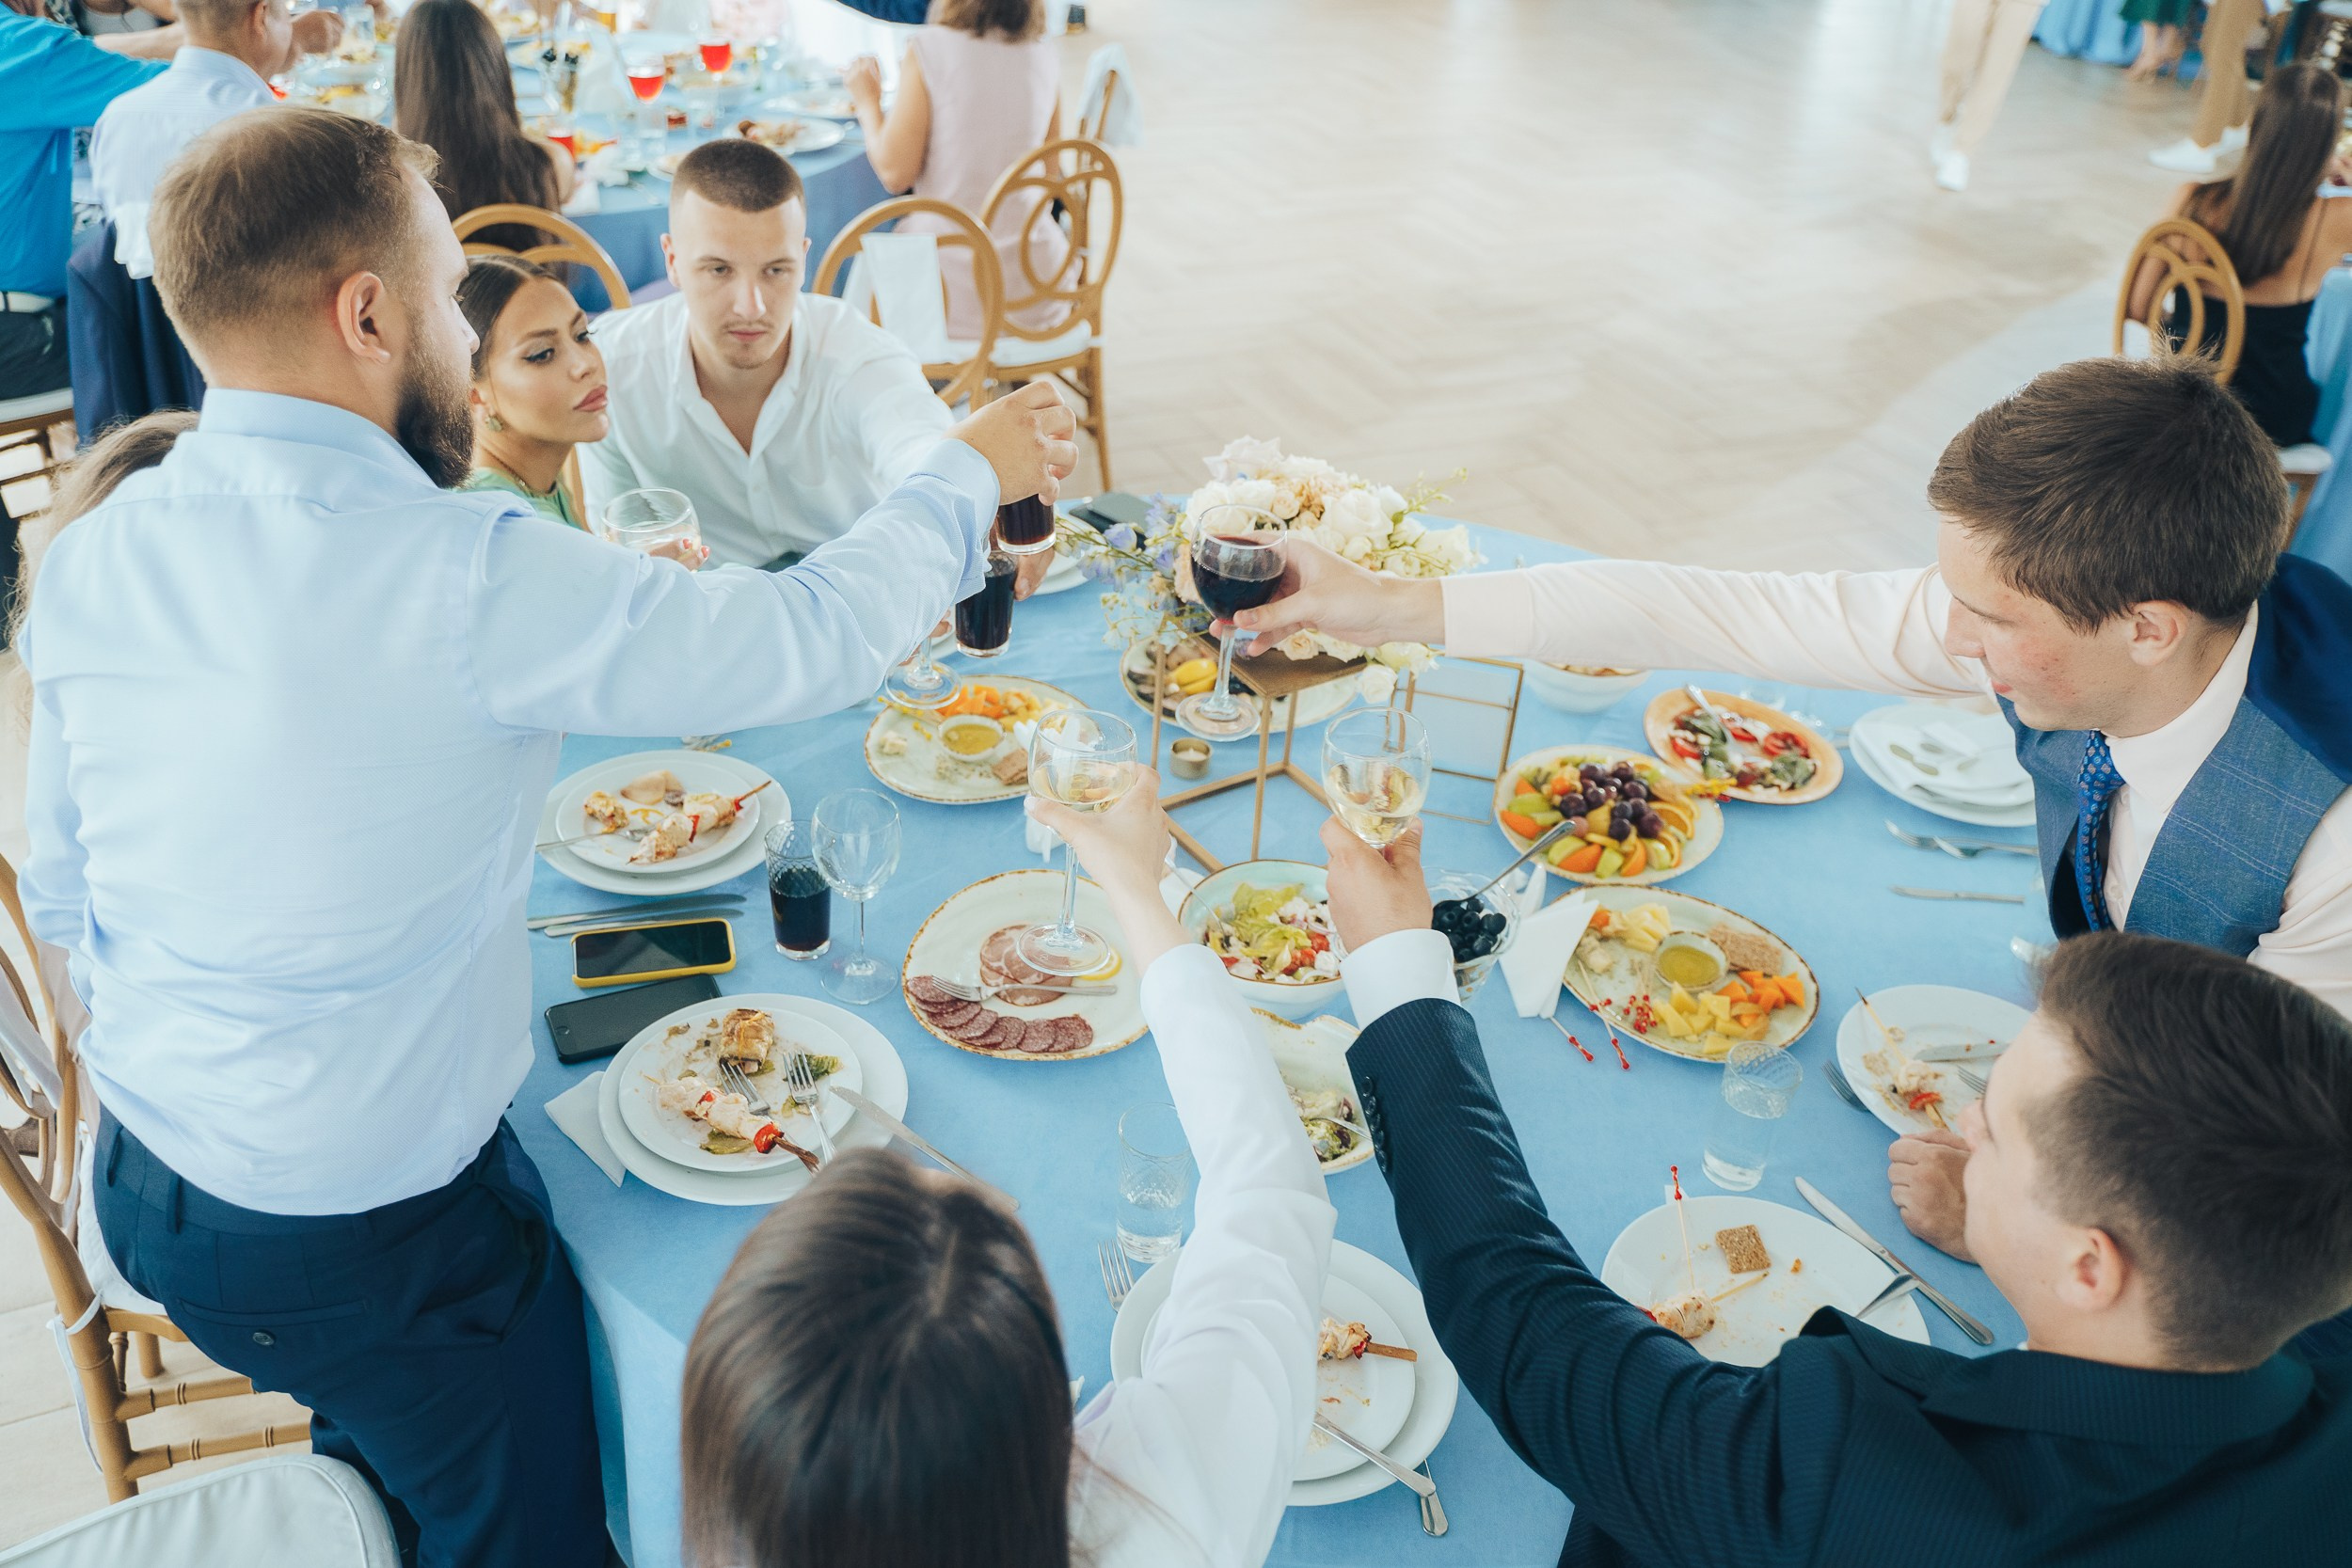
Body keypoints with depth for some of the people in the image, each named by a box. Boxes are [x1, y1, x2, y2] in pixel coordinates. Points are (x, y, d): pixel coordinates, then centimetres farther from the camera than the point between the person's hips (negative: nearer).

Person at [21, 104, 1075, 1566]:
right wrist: (970, 473, -2)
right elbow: (817, 635, -19)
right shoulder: (468, 582, -29)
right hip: (364, 1248, -7)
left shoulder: (90, 558, -6)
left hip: (140, 1180, 7)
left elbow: (62, 890, 5)